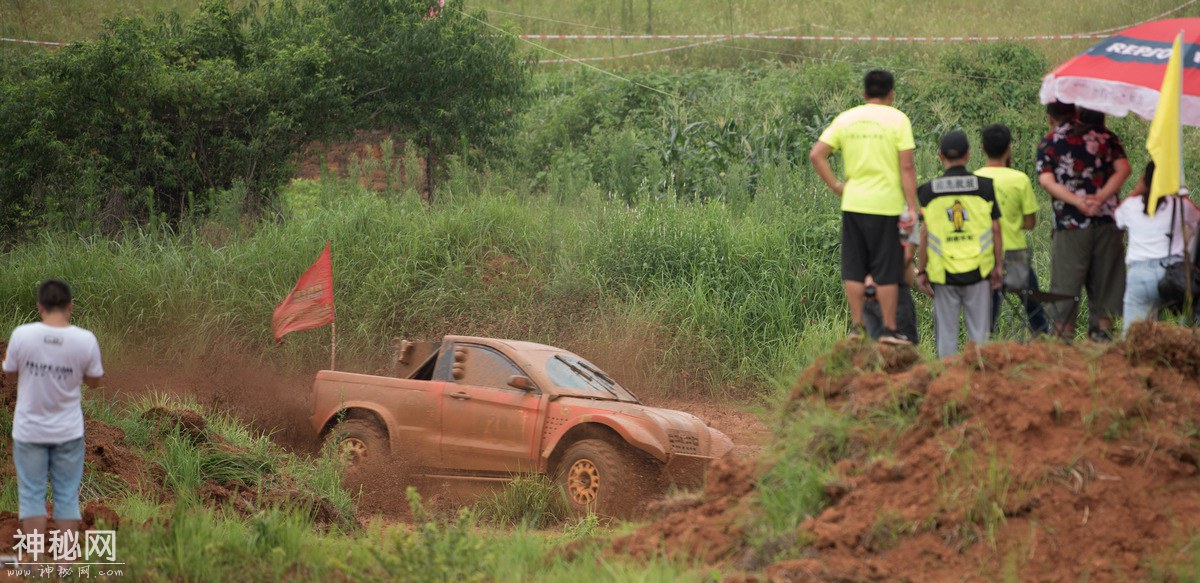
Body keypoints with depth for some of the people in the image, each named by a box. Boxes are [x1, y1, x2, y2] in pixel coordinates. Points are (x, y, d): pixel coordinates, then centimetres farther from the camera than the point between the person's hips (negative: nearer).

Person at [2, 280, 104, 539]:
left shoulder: (22, 335, -14)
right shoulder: (86, 339, -13)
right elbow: (94, 381, 1)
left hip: (29, 430, -1)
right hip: (68, 431, 1)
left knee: (32, 494, 8)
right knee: (67, 496, 10)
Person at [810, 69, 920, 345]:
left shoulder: (845, 119, 6)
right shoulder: (897, 119, -4)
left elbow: (817, 154, 0)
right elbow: (906, 167, -9)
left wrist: (835, 185, 6)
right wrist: (912, 208, -7)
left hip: (853, 203, 3)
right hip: (886, 205, -3)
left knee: (854, 270, 10)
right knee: (887, 272, 3)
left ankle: (856, 327, 12)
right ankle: (889, 330, 7)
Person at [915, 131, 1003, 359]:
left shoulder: (928, 191, -2)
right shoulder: (984, 186, -1)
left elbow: (924, 233, -3)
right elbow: (995, 229, 0)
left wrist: (921, 271, 3)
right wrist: (999, 265, 8)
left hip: (943, 273, 0)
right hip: (979, 271, 0)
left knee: (946, 331, 6)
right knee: (979, 330, 7)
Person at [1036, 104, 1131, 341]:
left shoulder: (1048, 143, 4)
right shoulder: (1106, 137, 10)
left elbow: (1046, 180, -11)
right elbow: (1123, 168, -4)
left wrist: (1079, 202, -19)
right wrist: (1100, 198, -14)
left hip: (1070, 226, -2)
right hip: (1107, 222, 2)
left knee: (1065, 285, 3)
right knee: (1105, 282, 11)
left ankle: (1063, 337, 1)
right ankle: (1102, 333, 13)